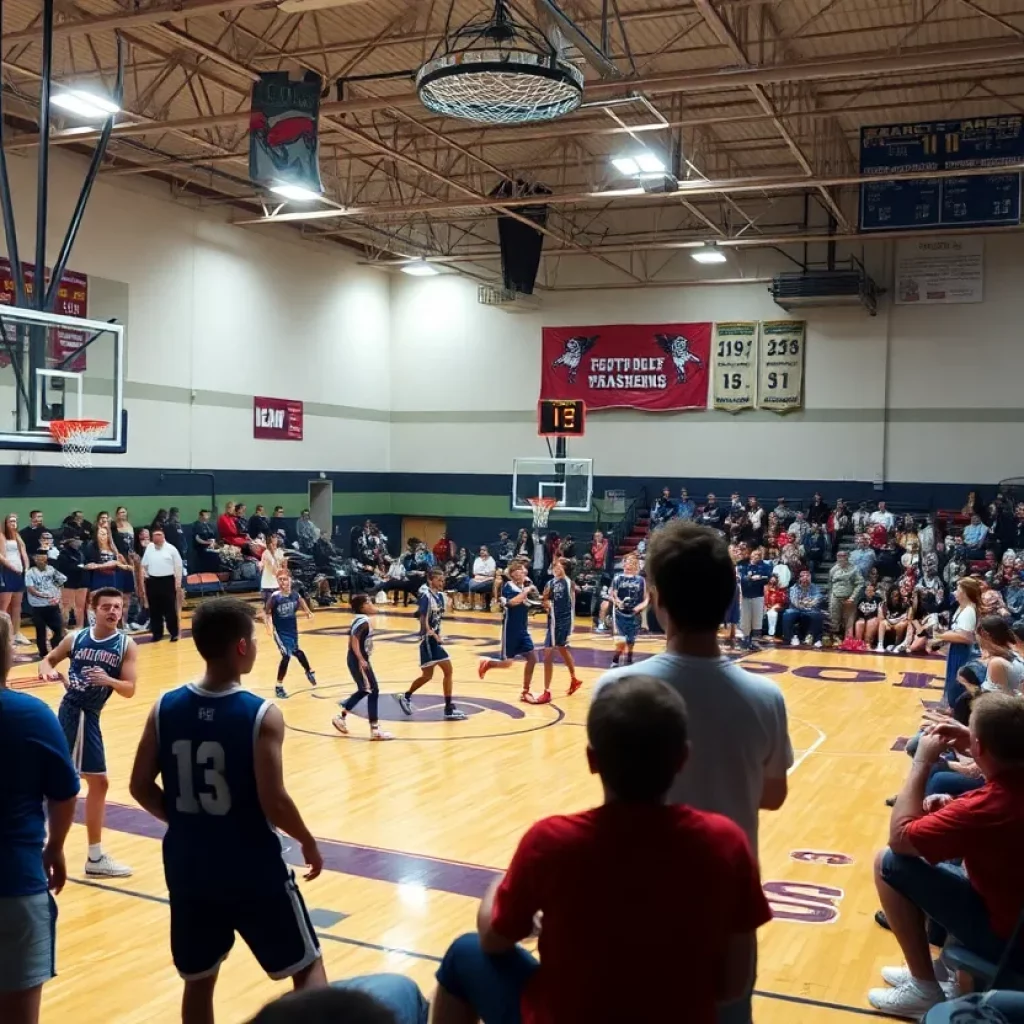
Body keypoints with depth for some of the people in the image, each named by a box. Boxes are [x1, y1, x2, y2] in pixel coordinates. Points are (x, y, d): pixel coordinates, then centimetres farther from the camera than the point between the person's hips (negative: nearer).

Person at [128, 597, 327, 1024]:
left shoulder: (165, 707, -4)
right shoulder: (262, 716, -18)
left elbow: (141, 787, 1)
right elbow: (274, 803, -20)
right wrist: (308, 843, -2)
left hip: (187, 867, 5)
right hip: (253, 869, -5)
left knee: (199, 980, 21)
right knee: (307, 967, 14)